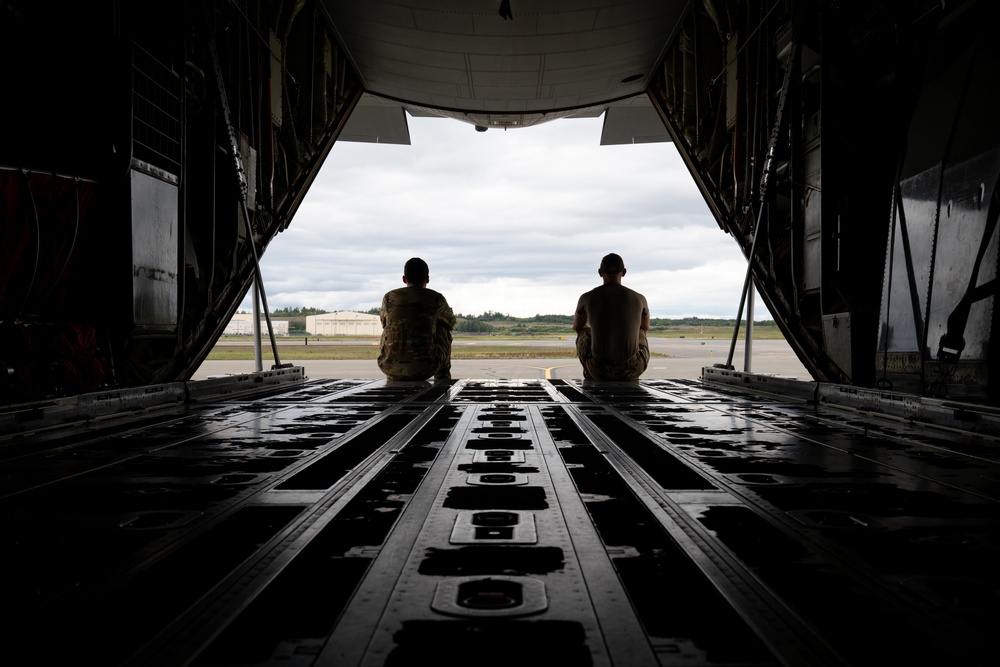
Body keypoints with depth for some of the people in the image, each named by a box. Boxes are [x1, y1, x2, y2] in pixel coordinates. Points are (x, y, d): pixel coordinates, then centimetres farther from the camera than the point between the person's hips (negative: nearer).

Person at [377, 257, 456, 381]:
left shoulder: (389, 298, 5)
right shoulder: (436, 299, -1)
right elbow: (451, 322, 19)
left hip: (390, 368, 2)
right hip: (424, 368, -2)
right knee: (443, 329, 24)